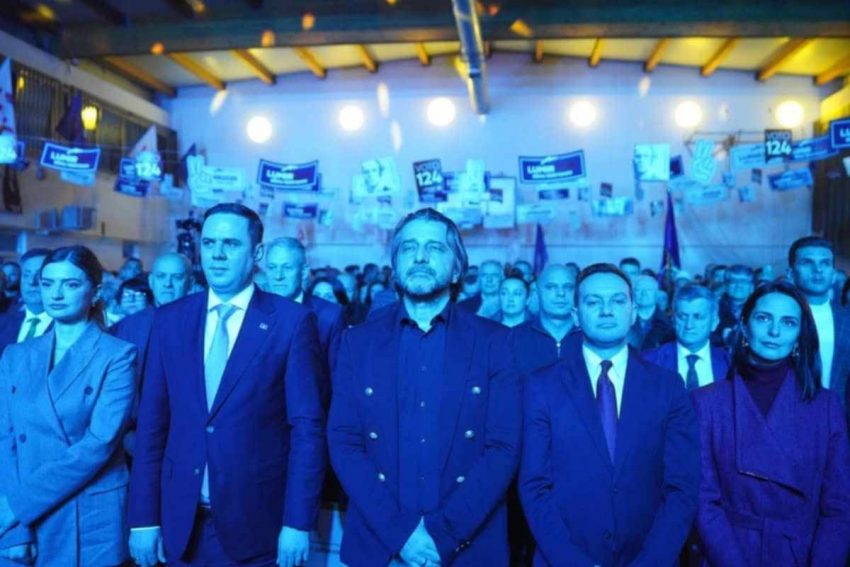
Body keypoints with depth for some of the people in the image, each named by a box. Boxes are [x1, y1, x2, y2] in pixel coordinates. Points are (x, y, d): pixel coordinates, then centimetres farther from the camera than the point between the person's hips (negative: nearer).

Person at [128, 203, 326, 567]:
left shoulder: (292, 321, -8)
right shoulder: (169, 319, 3)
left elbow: (307, 428, -8)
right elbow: (152, 423, 3)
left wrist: (298, 522, -10)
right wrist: (144, 518, 1)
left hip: (256, 521, -3)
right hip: (180, 521, 3)